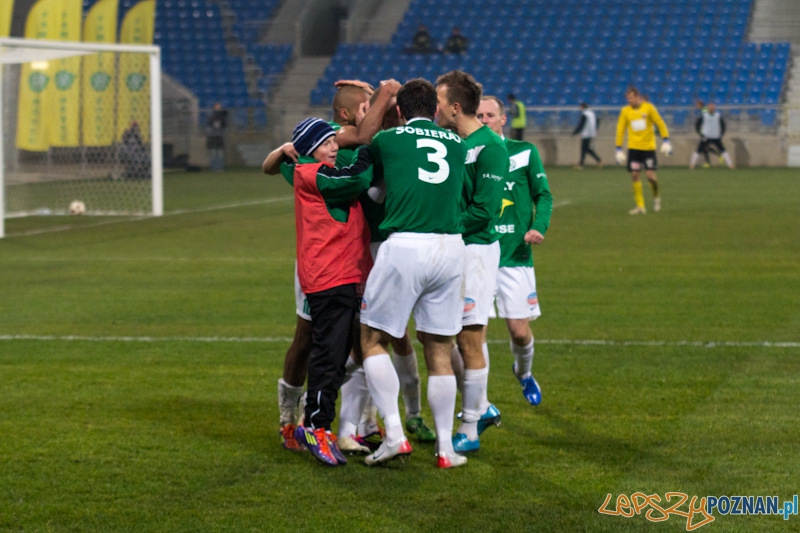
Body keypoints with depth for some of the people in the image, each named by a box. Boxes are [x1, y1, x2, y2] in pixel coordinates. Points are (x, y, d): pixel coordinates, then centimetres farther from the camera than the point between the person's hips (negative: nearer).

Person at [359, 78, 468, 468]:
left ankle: (394, 434, -2)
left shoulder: (387, 140, 6)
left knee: (373, 341, 9)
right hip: (451, 247, 4)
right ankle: (445, 448, 10)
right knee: (439, 352, 10)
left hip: (405, 245, -3)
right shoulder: (457, 145, 16)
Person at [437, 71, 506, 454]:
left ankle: (469, 432, 4)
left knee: (469, 338, -3)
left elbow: (484, 211, -17)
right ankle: (479, 407, 26)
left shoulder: (489, 147, -13)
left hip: (475, 249, -8)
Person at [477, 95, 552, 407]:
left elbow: (543, 195, 8)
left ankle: (523, 373, 35)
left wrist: (539, 226, -9)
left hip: (515, 256, -1)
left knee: (519, 331, 0)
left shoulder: (524, 152, 4)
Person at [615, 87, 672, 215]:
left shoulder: (648, 108, -4)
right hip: (634, 148, 2)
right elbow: (620, 130, 6)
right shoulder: (625, 111, 2)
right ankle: (640, 205, 2)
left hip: (649, 147, -2)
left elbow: (660, 123, -1)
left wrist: (666, 141, -7)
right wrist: (619, 149, 3)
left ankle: (656, 197, 20)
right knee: (634, 175, -5)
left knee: (650, 175, -9)